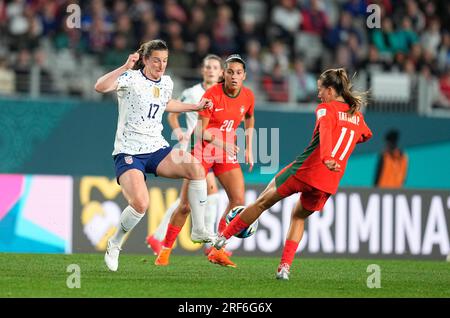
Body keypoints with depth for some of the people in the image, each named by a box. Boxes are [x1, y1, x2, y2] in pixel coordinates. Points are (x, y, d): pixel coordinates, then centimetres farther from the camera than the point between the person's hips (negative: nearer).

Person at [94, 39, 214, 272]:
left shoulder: (166, 83, 9)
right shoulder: (131, 79, -11)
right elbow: (100, 87, -29)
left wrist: (196, 106, 27)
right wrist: (125, 67, -39)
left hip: (157, 149, 6)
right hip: (129, 153, -6)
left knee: (196, 167, -22)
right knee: (140, 204, -26)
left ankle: (199, 230, -11)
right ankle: (114, 244, 2)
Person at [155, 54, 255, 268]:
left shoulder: (248, 96, -2)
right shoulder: (212, 94, -16)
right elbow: (201, 130, -15)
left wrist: (249, 149, 17)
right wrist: (222, 143, -30)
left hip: (227, 153, 4)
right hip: (203, 151, -4)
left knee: (238, 200, -11)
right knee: (186, 205, -7)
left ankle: (217, 250, 0)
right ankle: (165, 250, 9)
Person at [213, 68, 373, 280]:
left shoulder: (326, 109, -3)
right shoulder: (356, 116, 15)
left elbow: (325, 131, -25)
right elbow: (366, 135, 38)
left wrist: (326, 157, -43)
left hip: (304, 170, -5)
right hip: (329, 183, 5)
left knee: (263, 202, 15)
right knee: (299, 217, 26)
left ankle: (224, 236, 26)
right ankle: (285, 266, 12)